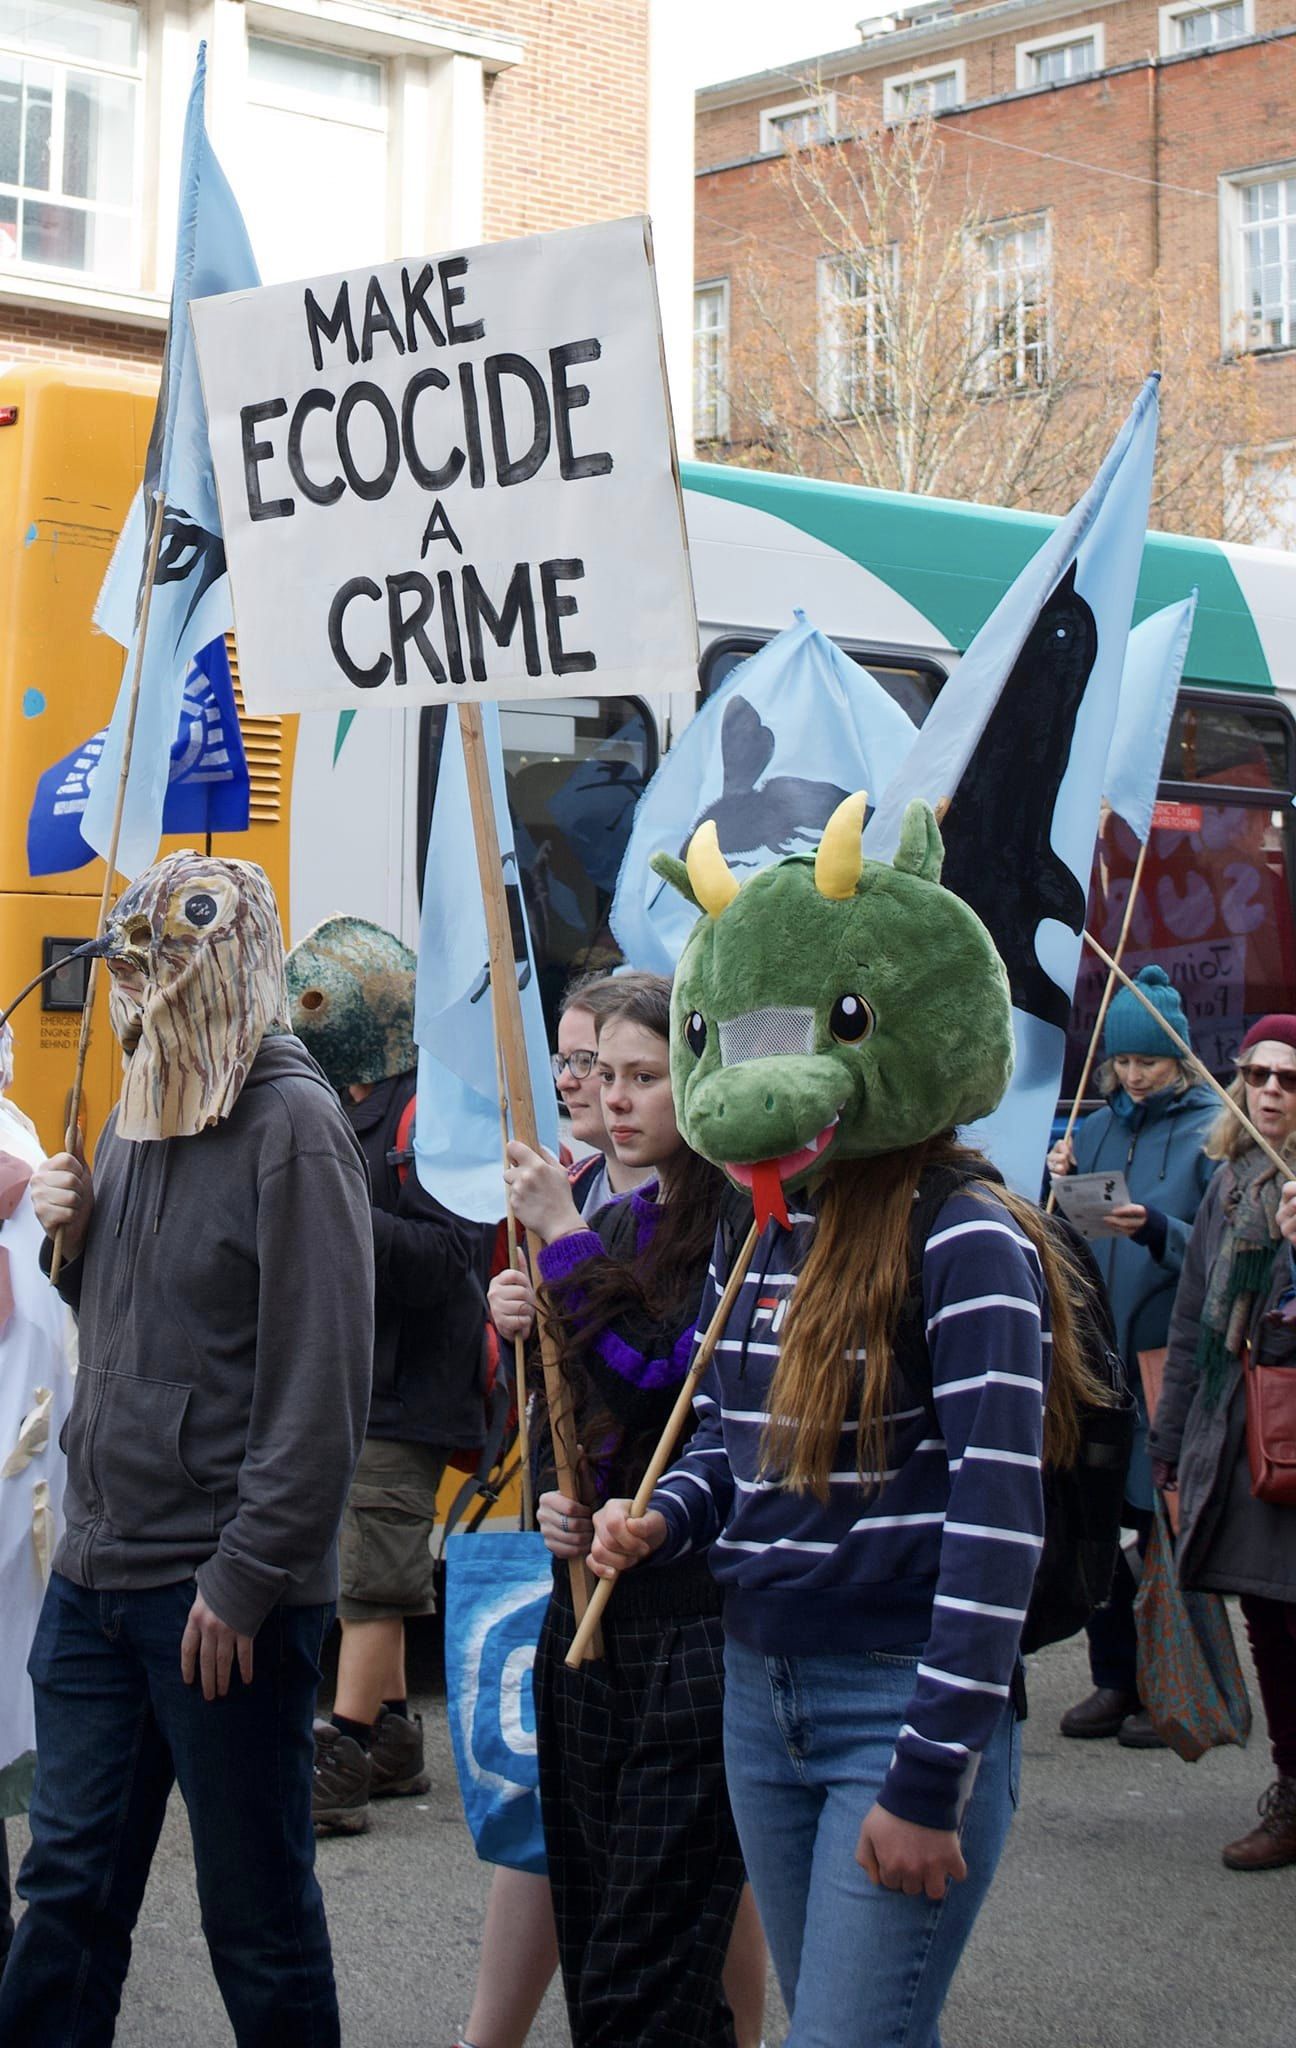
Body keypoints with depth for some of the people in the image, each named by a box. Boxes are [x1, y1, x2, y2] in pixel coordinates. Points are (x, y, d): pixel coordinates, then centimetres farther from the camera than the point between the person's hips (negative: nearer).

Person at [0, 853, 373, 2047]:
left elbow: (319, 1380, -16)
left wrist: (246, 1576, -18)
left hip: (227, 1594, -7)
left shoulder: (292, 1124, -13)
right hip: (97, 1575, 7)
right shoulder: (136, 1115, 11)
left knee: (258, 1912, 6)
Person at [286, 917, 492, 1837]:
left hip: (404, 1386, -9)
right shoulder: (349, 1110, 14)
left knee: (371, 1582, -7)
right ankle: (393, 1743, 24)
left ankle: (342, 1765, -4)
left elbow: (449, 1258, -22)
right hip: (353, 1383, 9)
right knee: (370, 1578, 14)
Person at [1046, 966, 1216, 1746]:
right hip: (1098, 1352, 5)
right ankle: (1116, 1678, 19)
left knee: (1164, 1520, -1)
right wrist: (1064, 1187, -3)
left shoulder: (1212, 1131, -2)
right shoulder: (1097, 1129, 14)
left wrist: (1156, 1229, -26)